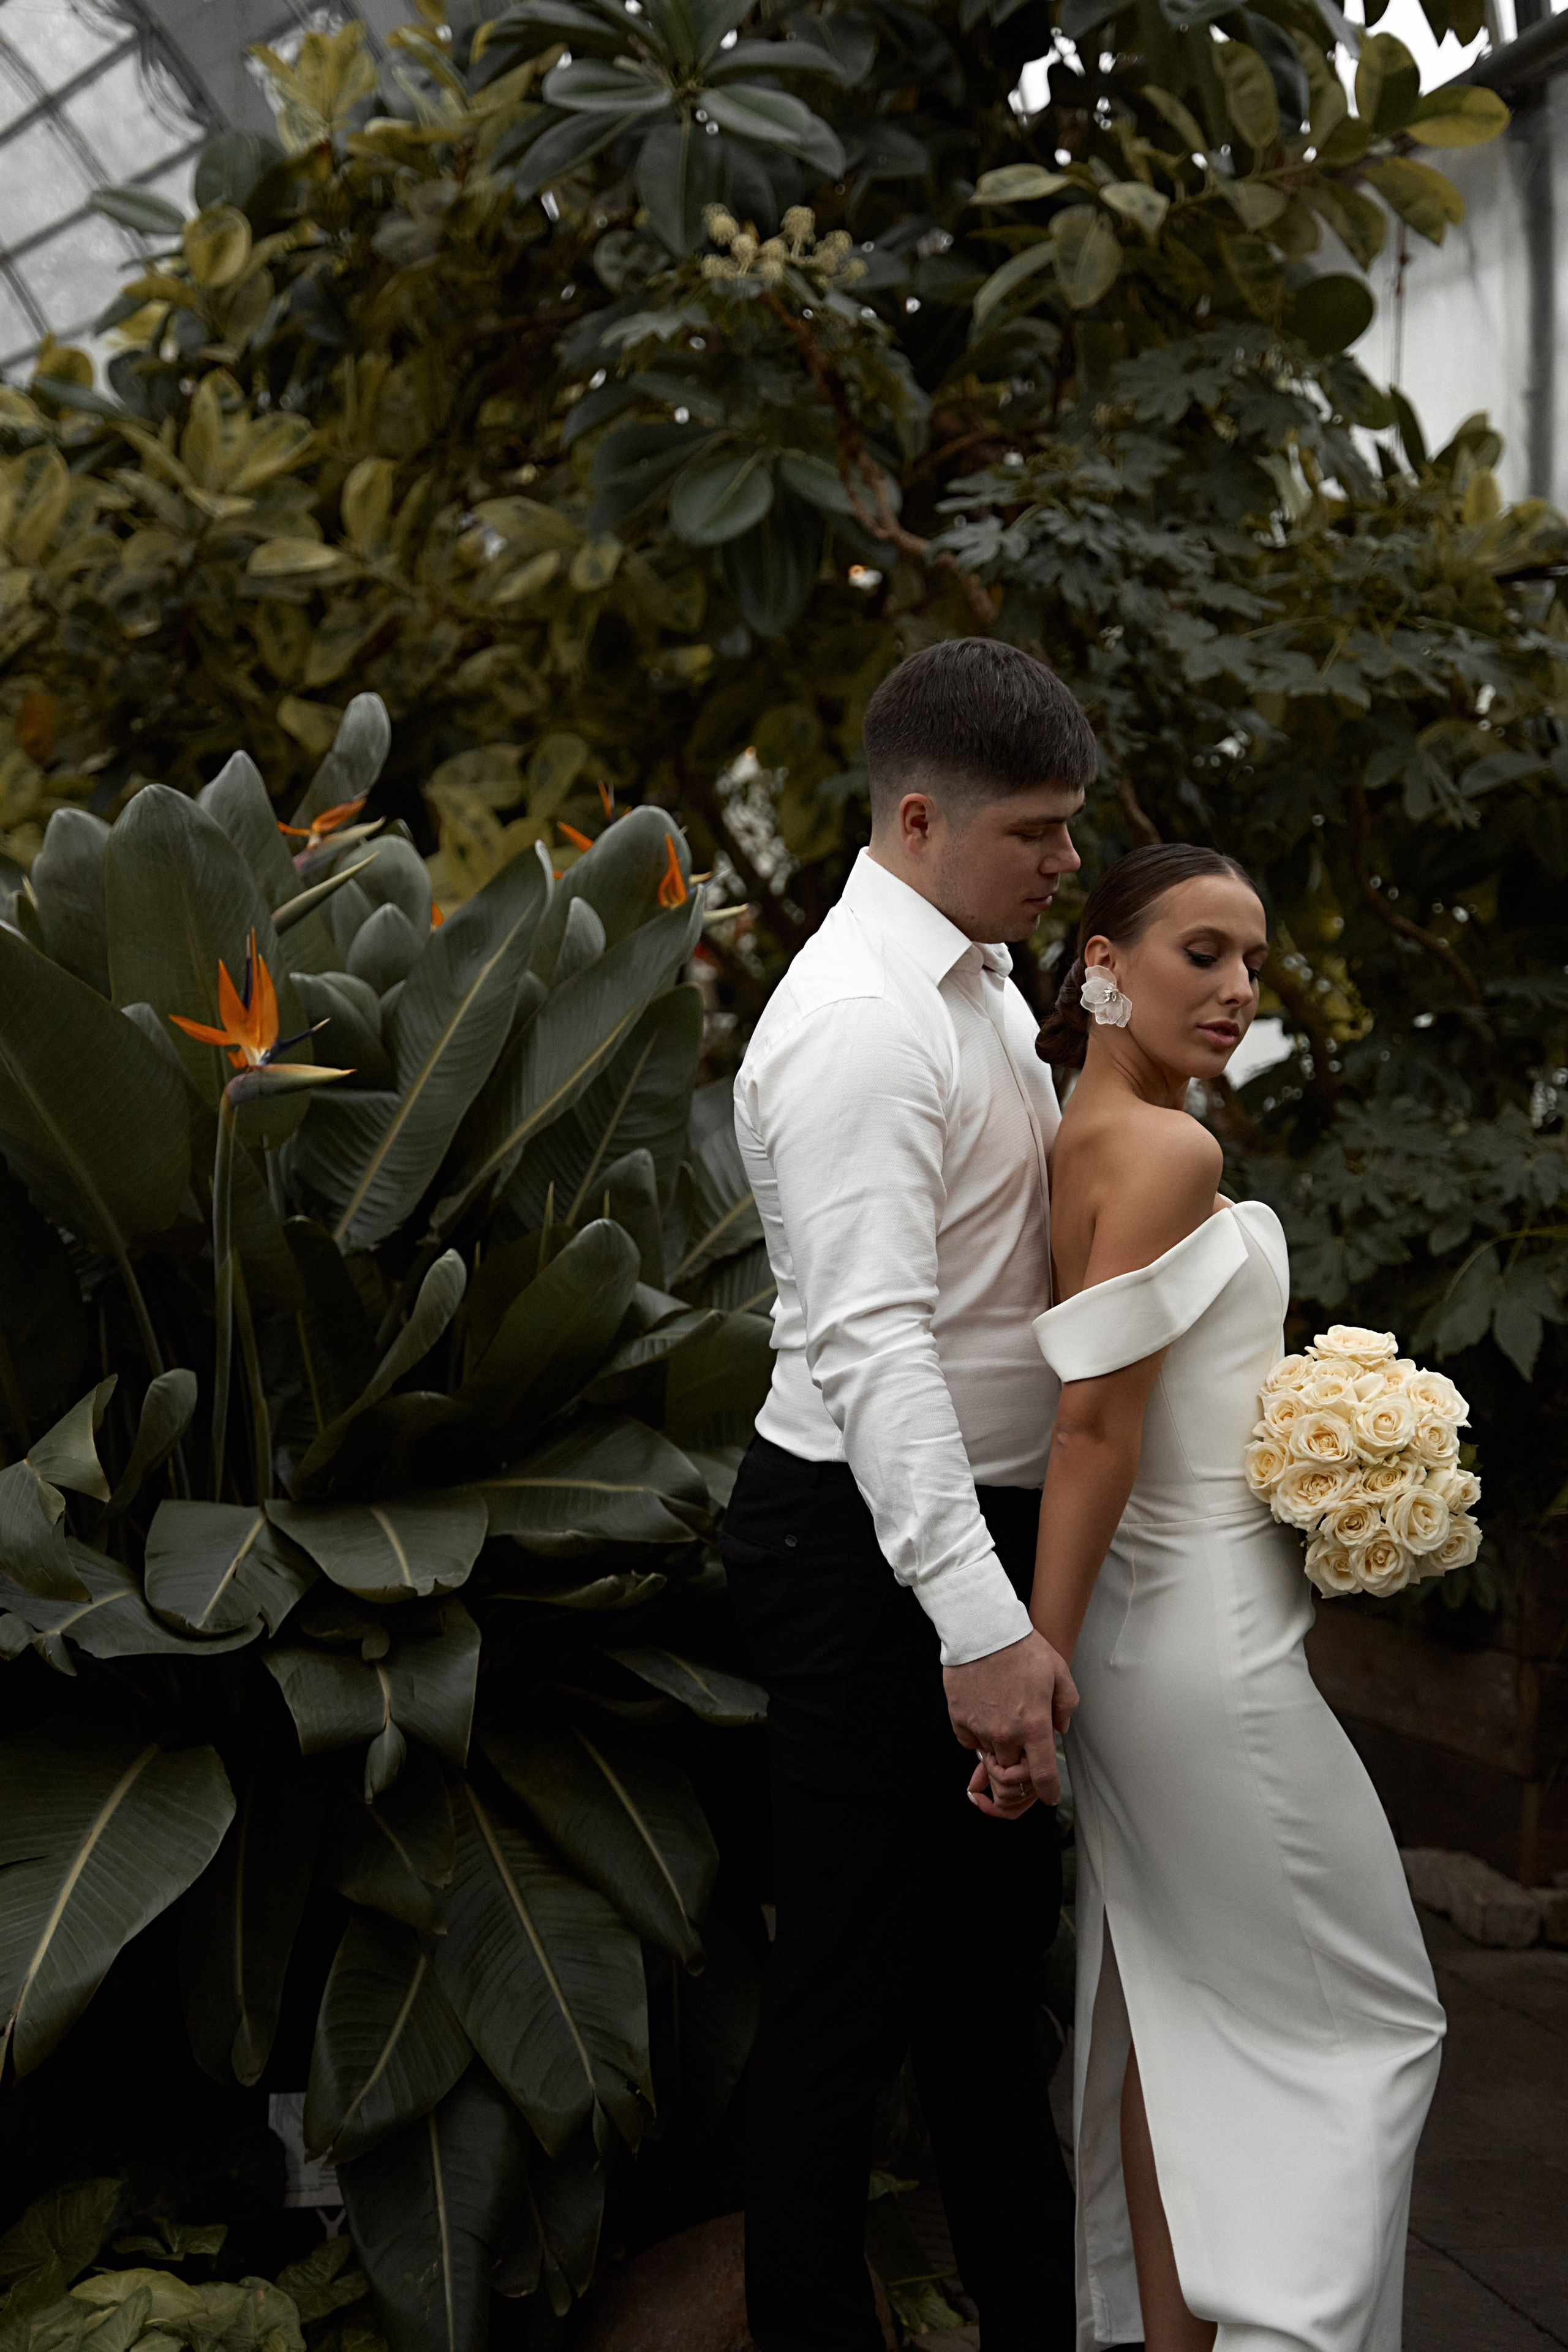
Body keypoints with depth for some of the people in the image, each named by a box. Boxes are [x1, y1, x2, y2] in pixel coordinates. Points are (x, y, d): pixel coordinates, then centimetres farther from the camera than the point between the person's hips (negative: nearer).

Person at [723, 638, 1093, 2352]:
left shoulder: (981, 980, 10)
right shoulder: (859, 1022, -21)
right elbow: (870, 1342, -29)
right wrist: (979, 1625, -33)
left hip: (987, 1522, 10)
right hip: (866, 1548, -10)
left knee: (995, 1949, 20)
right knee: (851, 1987, 2)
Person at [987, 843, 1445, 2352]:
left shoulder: (1079, 1138, 10)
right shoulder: (1167, 1150, -18)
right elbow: (1095, 1419, -22)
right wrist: (1038, 1663, -22)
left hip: (1142, 1629, 9)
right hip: (1210, 1639, -9)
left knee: (1175, 2005, 16)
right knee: (1365, 2015, 4)